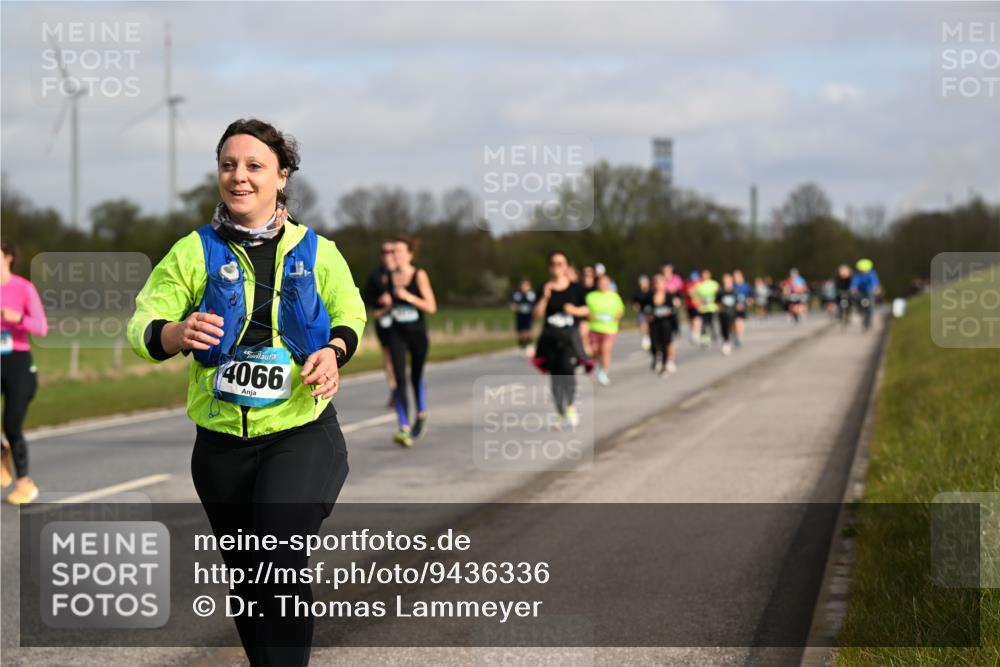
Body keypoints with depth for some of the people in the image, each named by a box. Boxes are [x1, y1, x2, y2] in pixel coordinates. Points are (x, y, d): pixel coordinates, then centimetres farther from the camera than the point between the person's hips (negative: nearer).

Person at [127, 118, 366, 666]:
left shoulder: (316, 251, 4)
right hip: (221, 445, 2)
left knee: (282, 566, -20)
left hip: (302, 435, -2)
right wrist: (175, 333, -30)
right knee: (245, 577, 14)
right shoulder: (194, 252, 1)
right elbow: (142, 324, -7)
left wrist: (333, 351, -8)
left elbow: (350, 316, 15)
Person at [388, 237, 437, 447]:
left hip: (417, 333, -1)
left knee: (416, 377, 14)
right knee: (400, 379, -12)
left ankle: (421, 415, 42)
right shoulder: (391, 276, 3)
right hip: (398, 333, 2)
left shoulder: (419, 275, -6)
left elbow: (431, 307, -11)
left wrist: (409, 297, -21)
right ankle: (404, 429, -19)